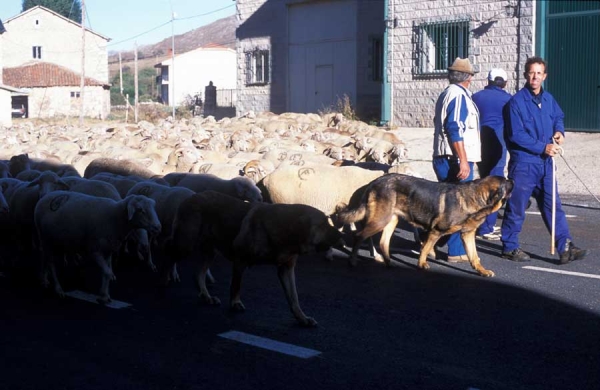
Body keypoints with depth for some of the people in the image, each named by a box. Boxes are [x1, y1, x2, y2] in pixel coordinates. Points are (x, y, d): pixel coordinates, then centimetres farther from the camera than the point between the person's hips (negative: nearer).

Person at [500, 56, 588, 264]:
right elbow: (516, 135, -17)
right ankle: (509, 247, 16)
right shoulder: (517, 101, -12)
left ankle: (565, 248, 7)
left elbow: (558, 117, 26)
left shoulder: (548, 99, 8)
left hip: (545, 163, 6)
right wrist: (543, 147, -17)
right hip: (523, 163, -6)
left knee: (553, 206, 6)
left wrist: (559, 131, 3)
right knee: (516, 208, 3)